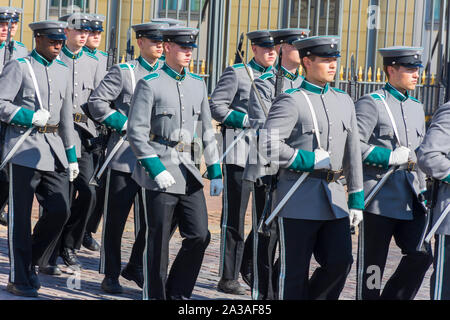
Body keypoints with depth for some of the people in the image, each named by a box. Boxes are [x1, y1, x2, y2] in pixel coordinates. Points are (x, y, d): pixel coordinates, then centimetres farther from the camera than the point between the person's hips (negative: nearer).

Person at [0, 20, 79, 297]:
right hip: (24, 148, -6)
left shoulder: (63, 70, 14)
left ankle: (31, 263, 20)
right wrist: (30, 116, -18)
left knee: (61, 210, 0)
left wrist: (72, 155, 18)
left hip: (54, 148, 6)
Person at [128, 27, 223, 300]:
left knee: (199, 236, 0)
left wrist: (215, 171, 11)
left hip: (188, 171, 5)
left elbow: (207, 130, 16)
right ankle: (156, 295, 13)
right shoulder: (149, 84, -5)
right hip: (159, 167, -5)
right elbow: (136, 132, -10)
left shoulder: (198, 84, 12)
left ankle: (177, 294, 14)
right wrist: (156, 170, -17)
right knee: (159, 241, 1)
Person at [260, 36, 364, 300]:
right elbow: (269, 145, -18)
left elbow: (353, 153, 16)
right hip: (299, 199, -6)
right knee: (295, 271, 1)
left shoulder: (344, 102, 14)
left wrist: (357, 198, 12)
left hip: (334, 199, 6)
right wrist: (310, 160, -16)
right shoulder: (291, 101, -7)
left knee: (340, 262, -2)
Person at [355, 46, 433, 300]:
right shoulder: (371, 104, -7)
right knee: (373, 264, 1)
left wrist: (423, 189, 16)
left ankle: (392, 297, 13)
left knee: (421, 255, -2)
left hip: (410, 200, 7)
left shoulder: (417, 107, 17)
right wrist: (391, 157, -19)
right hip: (379, 199, -7)